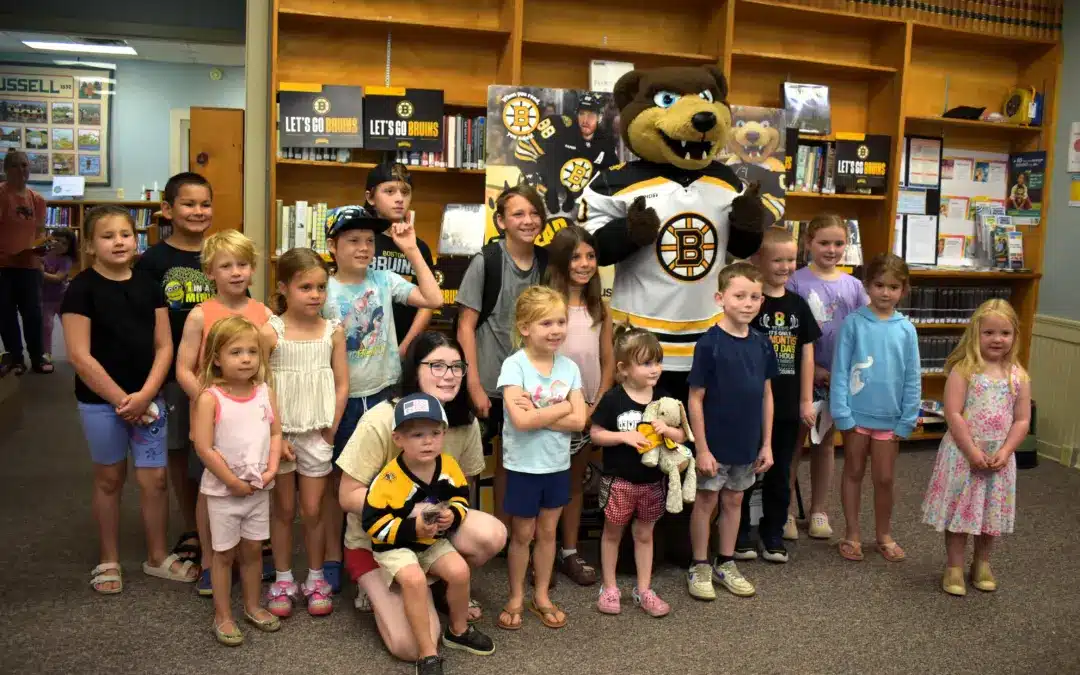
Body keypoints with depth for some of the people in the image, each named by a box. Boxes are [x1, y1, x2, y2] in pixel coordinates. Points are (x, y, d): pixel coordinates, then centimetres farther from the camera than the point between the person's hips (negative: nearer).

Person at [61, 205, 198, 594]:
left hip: (147, 398, 3)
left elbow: (164, 346, 1)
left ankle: (157, 557, 24)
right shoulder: (82, 288, -10)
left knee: (154, 478, 7)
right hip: (100, 401, -3)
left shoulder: (147, 285, 2)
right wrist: (120, 399, -14)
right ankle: (109, 560, 28)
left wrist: (145, 395, -10)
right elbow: (79, 356, -14)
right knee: (109, 479, 11)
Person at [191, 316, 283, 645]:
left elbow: (276, 433, 5)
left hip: (258, 488, 4)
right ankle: (223, 616, 23)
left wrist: (271, 470, -9)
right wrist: (234, 482, -16)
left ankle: (252, 606, 33)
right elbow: (204, 448, -18)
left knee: (253, 549, 16)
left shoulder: (265, 392, -1)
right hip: (223, 490, -4)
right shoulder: (210, 398, -16)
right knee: (225, 553, 9)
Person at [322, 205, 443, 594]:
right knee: (337, 480, 11)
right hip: (341, 398, -2)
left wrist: (412, 251, -9)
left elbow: (433, 300, -9)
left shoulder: (384, 280, 0)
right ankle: (332, 556, 26)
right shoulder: (325, 293, -7)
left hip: (381, 394, 2)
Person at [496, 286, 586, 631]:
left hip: (557, 465, 4)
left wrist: (537, 414, -20)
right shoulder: (514, 365, -15)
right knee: (522, 535, 11)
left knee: (547, 531, 16)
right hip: (523, 466, -3)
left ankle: (542, 596, 32)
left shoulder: (569, 367, -3)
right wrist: (561, 408, -17)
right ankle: (516, 598, 28)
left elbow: (579, 421, -11)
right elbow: (520, 421, -26)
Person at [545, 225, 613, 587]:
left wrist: (596, 407, -4)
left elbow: (608, 361, 6)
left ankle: (570, 552, 26)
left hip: (589, 409, 5)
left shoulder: (600, 308, 6)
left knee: (576, 481, 15)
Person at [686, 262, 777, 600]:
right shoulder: (709, 344, -15)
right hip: (714, 444, -5)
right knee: (706, 500, 8)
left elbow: (766, 395, 7)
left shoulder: (761, 344, 0)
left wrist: (767, 443, 6)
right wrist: (702, 449, -14)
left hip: (747, 444, 5)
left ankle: (726, 564, 31)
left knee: (734, 500, 16)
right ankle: (699, 567, 22)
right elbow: (695, 399, -13)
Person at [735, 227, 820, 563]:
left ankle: (773, 534, 28)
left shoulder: (798, 305, 6)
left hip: (787, 405, 5)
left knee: (780, 473, 14)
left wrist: (806, 400, 6)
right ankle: (740, 534, 20)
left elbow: (807, 355, 9)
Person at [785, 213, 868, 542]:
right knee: (794, 441, 5)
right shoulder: (796, 281, -8)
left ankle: (818, 511, 26)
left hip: (839, 375, 4)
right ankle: (787, 511, 16)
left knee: (826, 441, 14)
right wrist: (811, 367, -15)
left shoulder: (853, 285, 5)